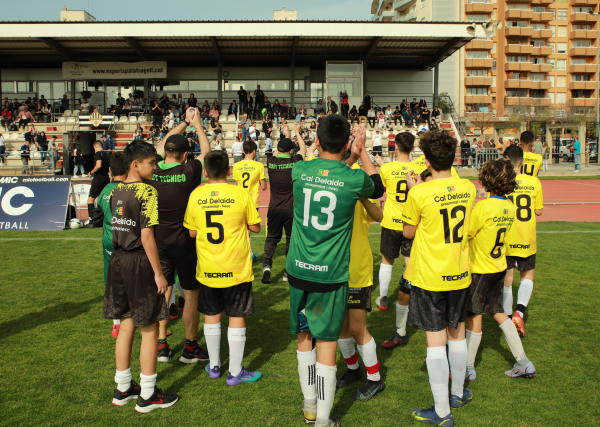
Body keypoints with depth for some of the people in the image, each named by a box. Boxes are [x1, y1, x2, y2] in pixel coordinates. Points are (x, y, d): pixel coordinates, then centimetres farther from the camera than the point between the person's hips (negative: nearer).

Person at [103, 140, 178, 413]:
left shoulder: (116, 191, 9)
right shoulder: (146, 191, -16)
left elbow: (118, 228, 12)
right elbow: (146, 237, -19)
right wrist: (158, 273, -14)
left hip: (118, 261, 8)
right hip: (139, 263, -8)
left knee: (126, 326, 18)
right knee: (149, 330, 5)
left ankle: (122, 389, 29)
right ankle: (147, 395, 14)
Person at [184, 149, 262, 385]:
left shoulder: (196, 195, -4)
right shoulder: (240, 193, -10)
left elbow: (192, 232, 4)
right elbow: (255, 227, -3)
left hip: (208, 269, 3)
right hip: (236, 268, -2)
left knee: (211, 316, 17)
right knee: (237, 317, 8)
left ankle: (214, 366, 29)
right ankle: (235, 372, 15)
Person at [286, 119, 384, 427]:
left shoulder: (299, 170, -4)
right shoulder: (353, 179, -12)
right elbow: (378, 188, 12)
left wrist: (351, 158, 21)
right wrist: (361, 151, 18)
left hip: (298, 271, 4)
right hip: (330, 275, -3)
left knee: (304, 337, 18)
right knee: (326, 344, 6)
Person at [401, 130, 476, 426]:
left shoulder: (419, 193, -18)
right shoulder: (468, 188, -2)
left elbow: (408, 232, -4)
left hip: (429, 277, -5)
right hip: (460, 274, 6)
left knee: (435, 339, 2)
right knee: (457, 333, 20)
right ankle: (457, 393, 38)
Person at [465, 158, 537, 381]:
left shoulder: (483, 207, -23)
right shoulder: (510, 207, 0)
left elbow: (465, 234, -15)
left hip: (480, 270, -7)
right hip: (499, 267, 7)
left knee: (474, 316, 3)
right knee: (498, 312, 19)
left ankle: (468, 368, 15)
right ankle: (523, 362, 22)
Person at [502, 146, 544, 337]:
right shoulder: (534, 182, -6)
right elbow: (539, 211, 0)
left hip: (504, 240, -1)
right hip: (527, 240, 1)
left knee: (507, 279, 12)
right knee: (528, 275, 17)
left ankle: (508, 316, 21)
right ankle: (519, 311, -2)